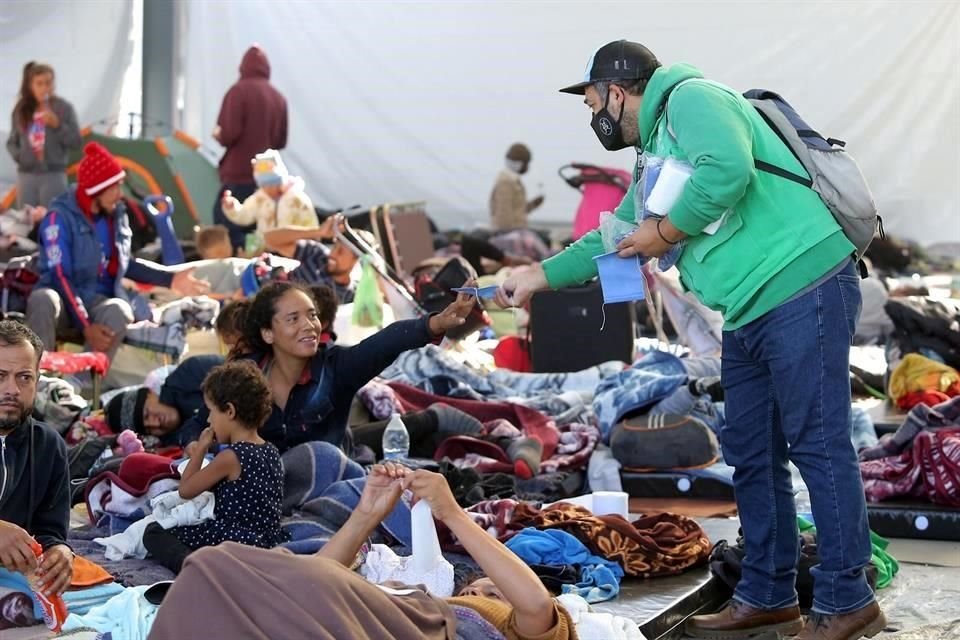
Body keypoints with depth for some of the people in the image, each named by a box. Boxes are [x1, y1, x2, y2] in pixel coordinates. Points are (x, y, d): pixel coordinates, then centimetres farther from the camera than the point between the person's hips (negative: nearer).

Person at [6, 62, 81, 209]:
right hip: (26, 175, 4)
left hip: (53, 175, -4)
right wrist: (18, 155, -5)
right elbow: (12, 142, 14)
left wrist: (57, 125, -16)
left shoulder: (64, 108, -2)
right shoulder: (21, 110, 8)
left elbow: (75, 142, -4)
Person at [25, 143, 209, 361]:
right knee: (43, 300, -40)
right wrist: (85, 326, -27)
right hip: (65, 298, -4)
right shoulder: (60, 217, -11)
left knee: (118, 312, -34)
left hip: (100, 300, 4)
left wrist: (170, 278, 16)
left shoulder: (116, 214, 7)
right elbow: (60, 277, -18)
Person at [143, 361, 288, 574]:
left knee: (154, 533, 0)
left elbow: (186, 490, -7)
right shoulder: (272, 452, 6)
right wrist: (200, 456, 18)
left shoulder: (230, 457, -18)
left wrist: (200, 450, 5)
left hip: (232, 541, -9)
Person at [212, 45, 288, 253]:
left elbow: (229, 134, -16)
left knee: (226, 234, -7)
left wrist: (218, 133, 5)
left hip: (238, 176, -6)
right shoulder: (278, 97, 8)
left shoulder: (240, 90, -8)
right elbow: (281, 141, 13)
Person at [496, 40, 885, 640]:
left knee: (818, 444, -7)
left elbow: (727, 171, -26)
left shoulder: (690, 98, -7)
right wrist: (537, 276, 32)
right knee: (752, 454, 11)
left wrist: (665, 232, -13)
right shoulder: (654, 158, 23)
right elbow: (613, 239, 32)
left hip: (803, 292, -10)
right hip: (751, 314, 10)